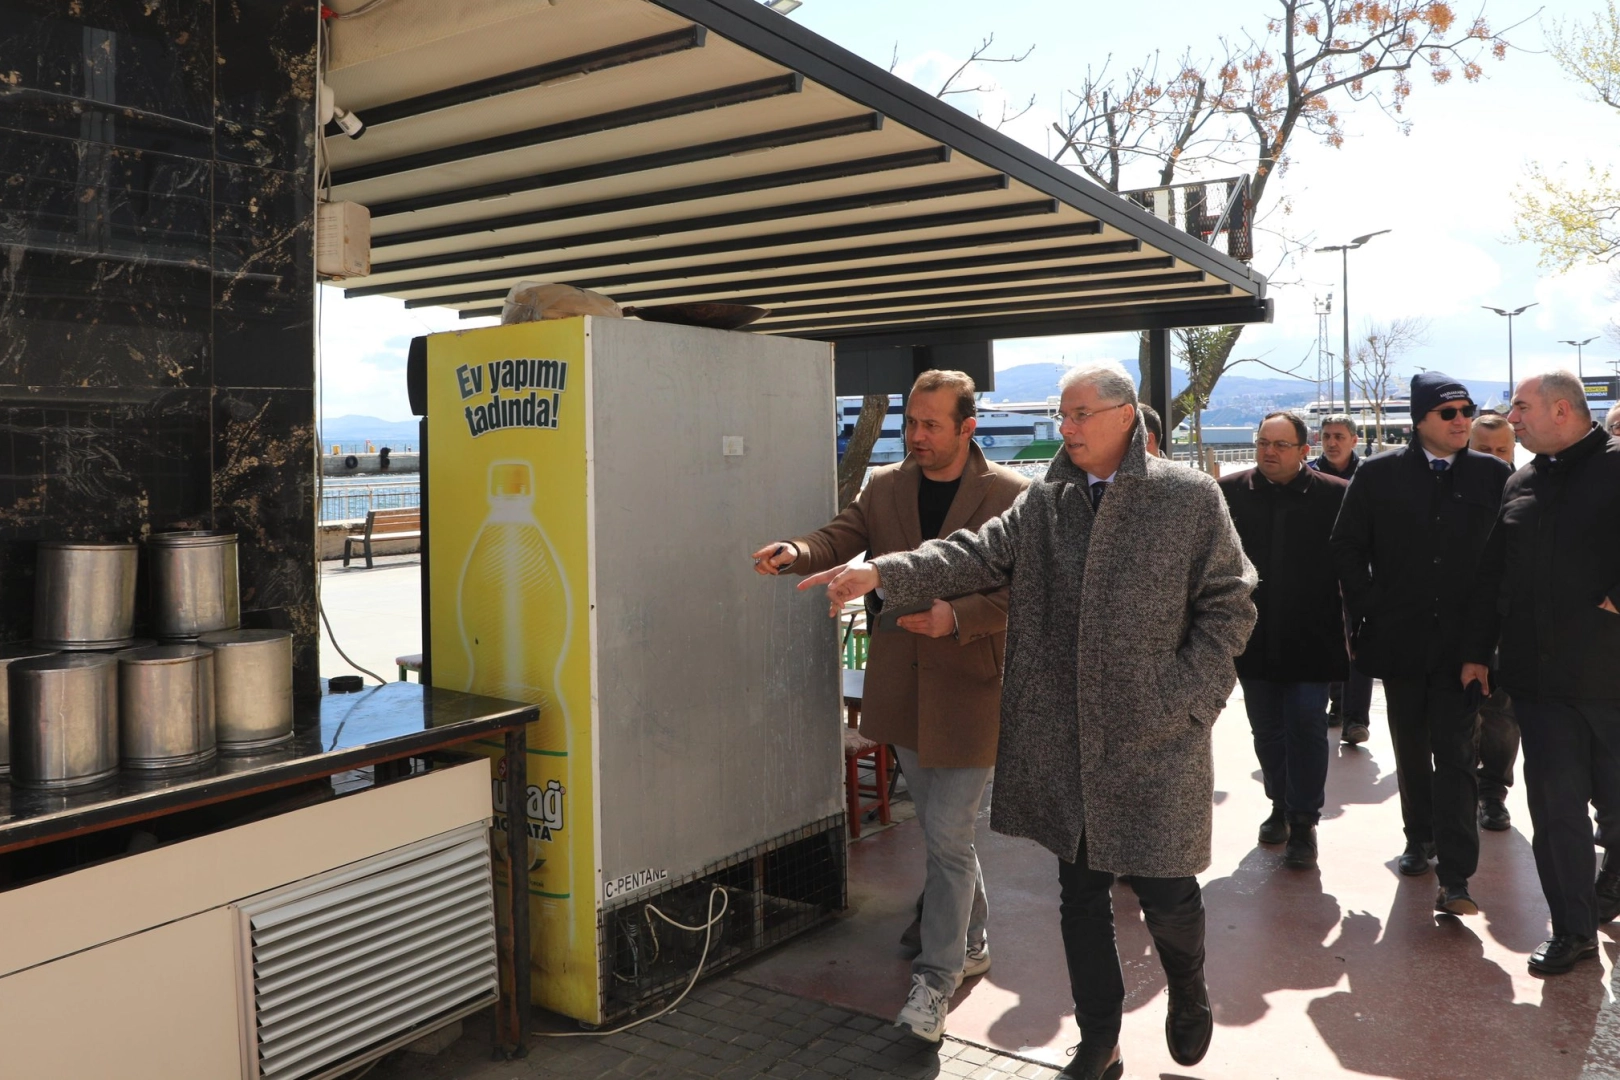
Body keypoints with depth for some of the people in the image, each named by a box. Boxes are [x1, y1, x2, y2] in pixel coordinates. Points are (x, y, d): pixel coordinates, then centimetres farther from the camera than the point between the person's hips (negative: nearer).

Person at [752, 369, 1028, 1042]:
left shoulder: (1009, 495, -8)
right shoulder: (884, 487, 6)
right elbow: (841, 539, -6)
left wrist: (955, 618, -28)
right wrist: (797, 552, -28)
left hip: (968, 685, -5)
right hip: (902, 686, 5)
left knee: (947, 835, -3)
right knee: (941, 828, 20)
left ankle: (935, 979, 11)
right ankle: (970, 943, 39)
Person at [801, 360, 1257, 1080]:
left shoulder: (1190, 497, -3)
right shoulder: (1045, 501, 7)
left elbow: (1229, 604, -1)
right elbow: (979, 555, -4)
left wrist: (1187, 695, -10)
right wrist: (882, 573, -19)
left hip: (1158, 736, -3)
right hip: (1066, 737, 4)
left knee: (1164, 889, 4)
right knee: (1080, 892, 12)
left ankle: (1189, 996, 39)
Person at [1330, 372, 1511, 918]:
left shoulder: (1493, 474, 0)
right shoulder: (1378, 473, -1)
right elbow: (1346, 545, 2)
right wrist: (1367, 611, -3)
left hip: (1462, 639, -1)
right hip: (1399, 637, 1)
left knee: (1454, 754, -4)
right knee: (1411, 748, 15)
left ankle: (1455, 877, -3)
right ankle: (1420, 837, 34)